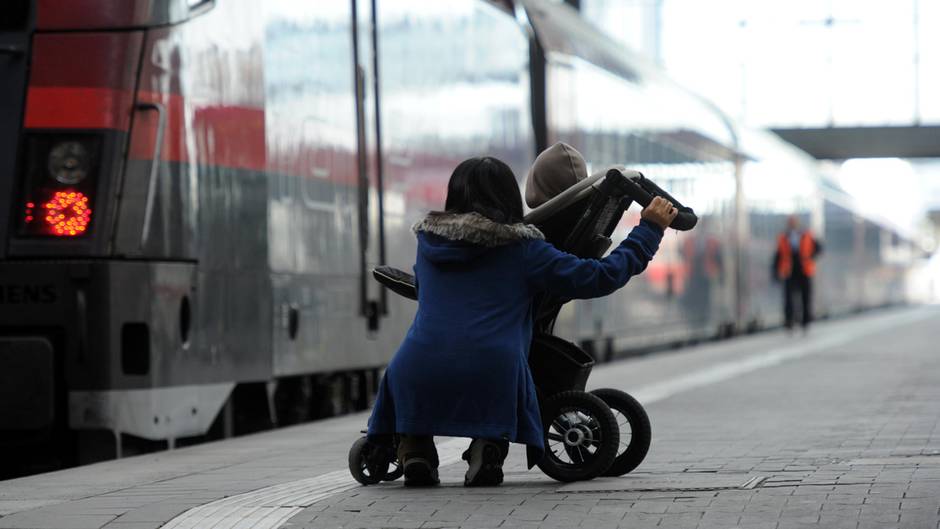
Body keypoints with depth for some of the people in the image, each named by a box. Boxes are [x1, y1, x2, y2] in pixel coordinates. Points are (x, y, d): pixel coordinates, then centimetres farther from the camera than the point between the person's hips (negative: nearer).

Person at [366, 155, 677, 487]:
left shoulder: (428, 241, 20)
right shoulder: (521, 248, 8)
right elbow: (601, 276, 8)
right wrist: (650, 229, 21)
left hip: (417, 377, 2)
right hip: (491, 381, -2)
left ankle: (414, 449, 9)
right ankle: (488, 446, 2)